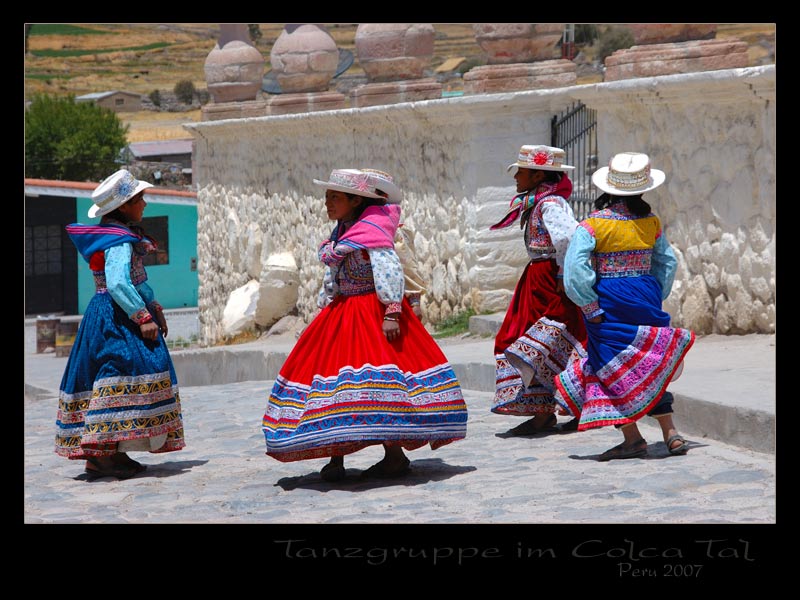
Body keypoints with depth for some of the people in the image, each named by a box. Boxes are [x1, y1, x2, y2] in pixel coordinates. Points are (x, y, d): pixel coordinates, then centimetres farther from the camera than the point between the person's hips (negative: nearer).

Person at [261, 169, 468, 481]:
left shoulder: (372, 231, -14)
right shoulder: (341, 232, 14)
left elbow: (389, 272, -21)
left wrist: (391, 312, -28)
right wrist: (326, 305, 22)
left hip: (370, 313, -9)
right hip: (340, 315, 9)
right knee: (334, 377, 5)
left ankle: (394, 456, -5)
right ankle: (335, 458, 10)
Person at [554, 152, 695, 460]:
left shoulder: (592, 225, -11)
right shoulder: (651, 222, 2)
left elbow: (575, 270, -18)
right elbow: (667, 263, 7)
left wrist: (591, 309, -12)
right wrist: (656, 297, 14)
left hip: (608, 301, -4)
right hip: (646, 296, 4)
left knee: (613, 369, 6)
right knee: (652, 367, 16)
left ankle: (633, 438, 4)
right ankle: (671, 433, 15)